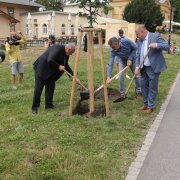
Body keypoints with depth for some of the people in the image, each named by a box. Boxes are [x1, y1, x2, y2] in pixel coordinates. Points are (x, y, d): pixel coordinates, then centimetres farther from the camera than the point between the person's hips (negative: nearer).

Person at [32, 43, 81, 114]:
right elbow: (50, 61, -34)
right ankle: (34, 107, 3)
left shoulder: (65, 54, 5)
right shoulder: (57, 49, -24)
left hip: (50, 71, 9)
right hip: (41, 68, -9)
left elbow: (66, 66, 13)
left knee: (50, 87, 7)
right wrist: (58, 66, -21)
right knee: (38, 88, -5)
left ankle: (48, 105, 16)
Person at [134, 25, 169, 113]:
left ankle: (151, 106, 15)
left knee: (152, 88, 3)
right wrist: (137, 67, -2)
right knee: (144, 86, 15)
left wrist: (156, 45, -32)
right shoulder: (140, 40, 8)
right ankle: (145, 103, 31)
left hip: (153, 68, -7)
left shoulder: (156, 36, -11)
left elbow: (167, 46, -16)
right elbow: (138, 55, 9)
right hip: (143, 68, 7)